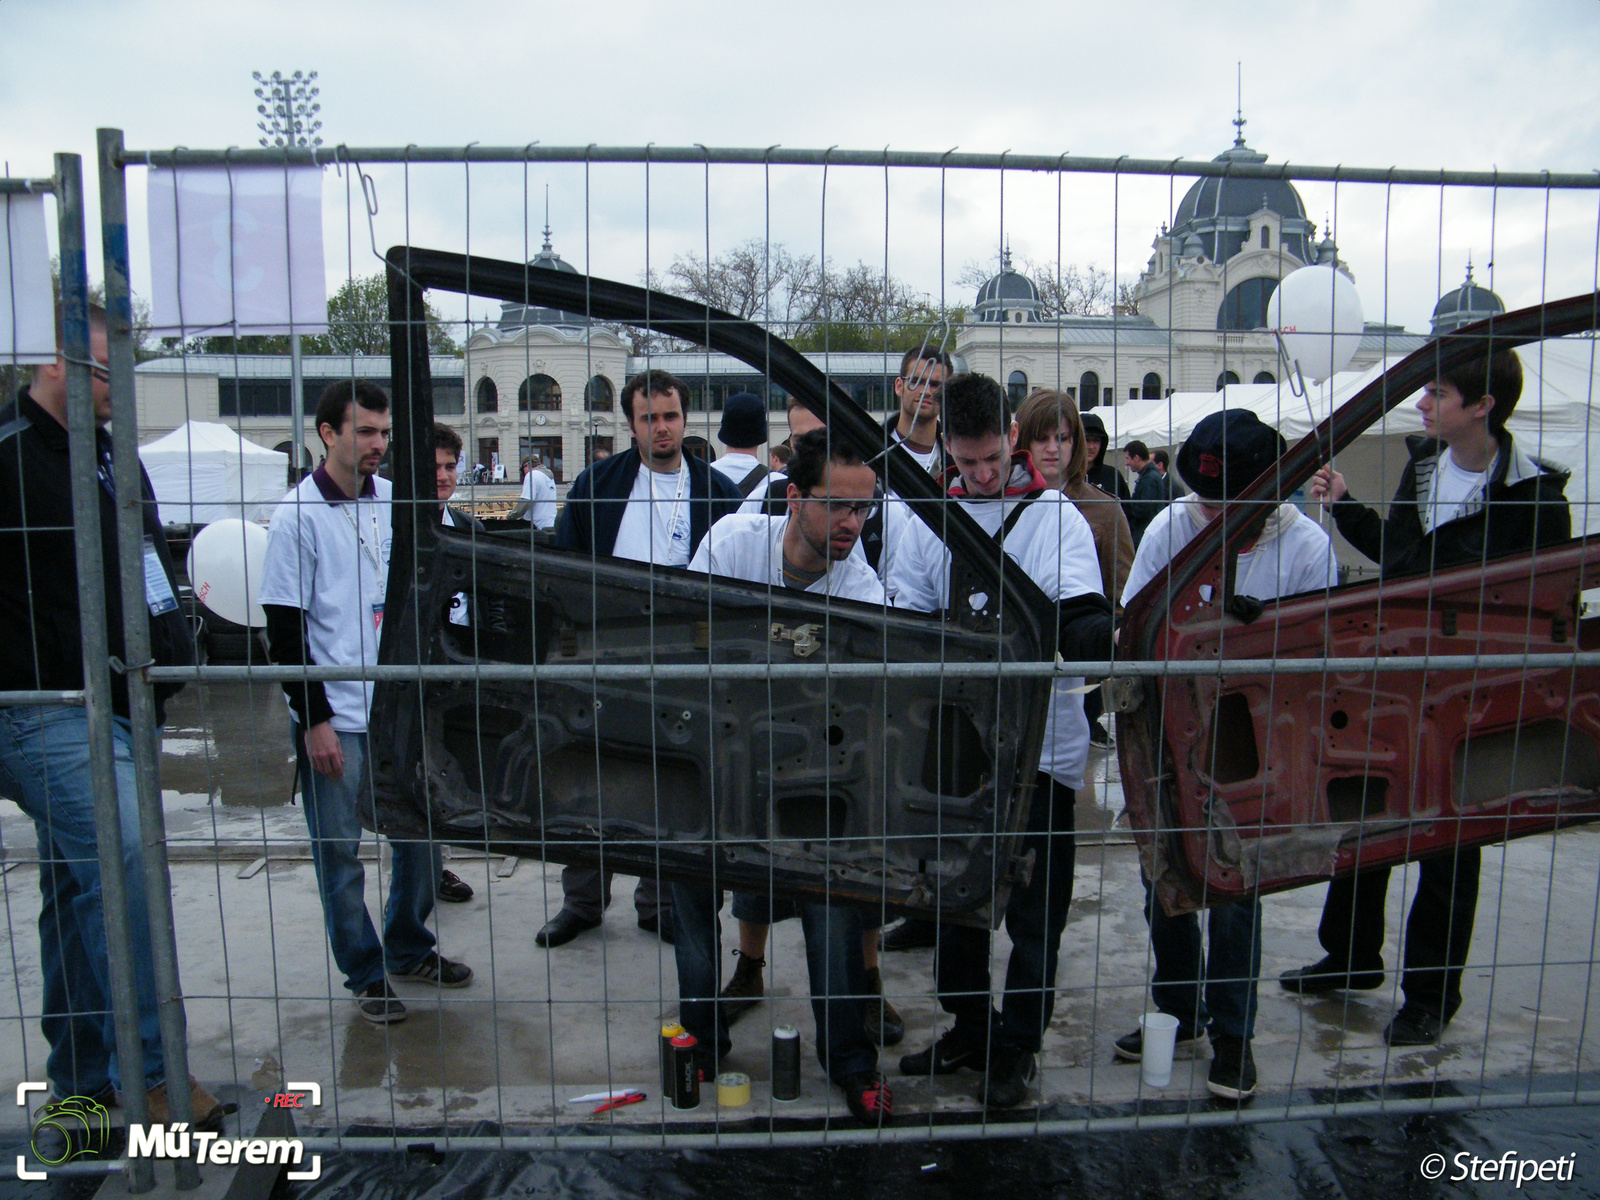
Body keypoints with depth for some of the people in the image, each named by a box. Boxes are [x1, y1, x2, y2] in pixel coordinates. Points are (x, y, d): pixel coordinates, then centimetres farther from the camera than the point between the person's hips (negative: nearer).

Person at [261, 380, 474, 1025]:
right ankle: (366, 975, 22)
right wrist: (314, 719, -12)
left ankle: (410, 951, 32)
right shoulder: (298, 517, -8)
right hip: (334, 718, -5)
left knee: (423, 835, 12)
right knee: (339, 853, 5)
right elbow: (285, 631, -9)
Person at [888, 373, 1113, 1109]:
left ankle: (1016, 1049, 24)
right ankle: (968, 1029, 35)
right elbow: (908, 621, 7)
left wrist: (1085, 634, -37)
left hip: (1040, 744, -3)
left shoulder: (1056, 516, -3)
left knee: (1034, 911, 6)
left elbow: (1087, 615, -15)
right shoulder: (929, 517, 6)